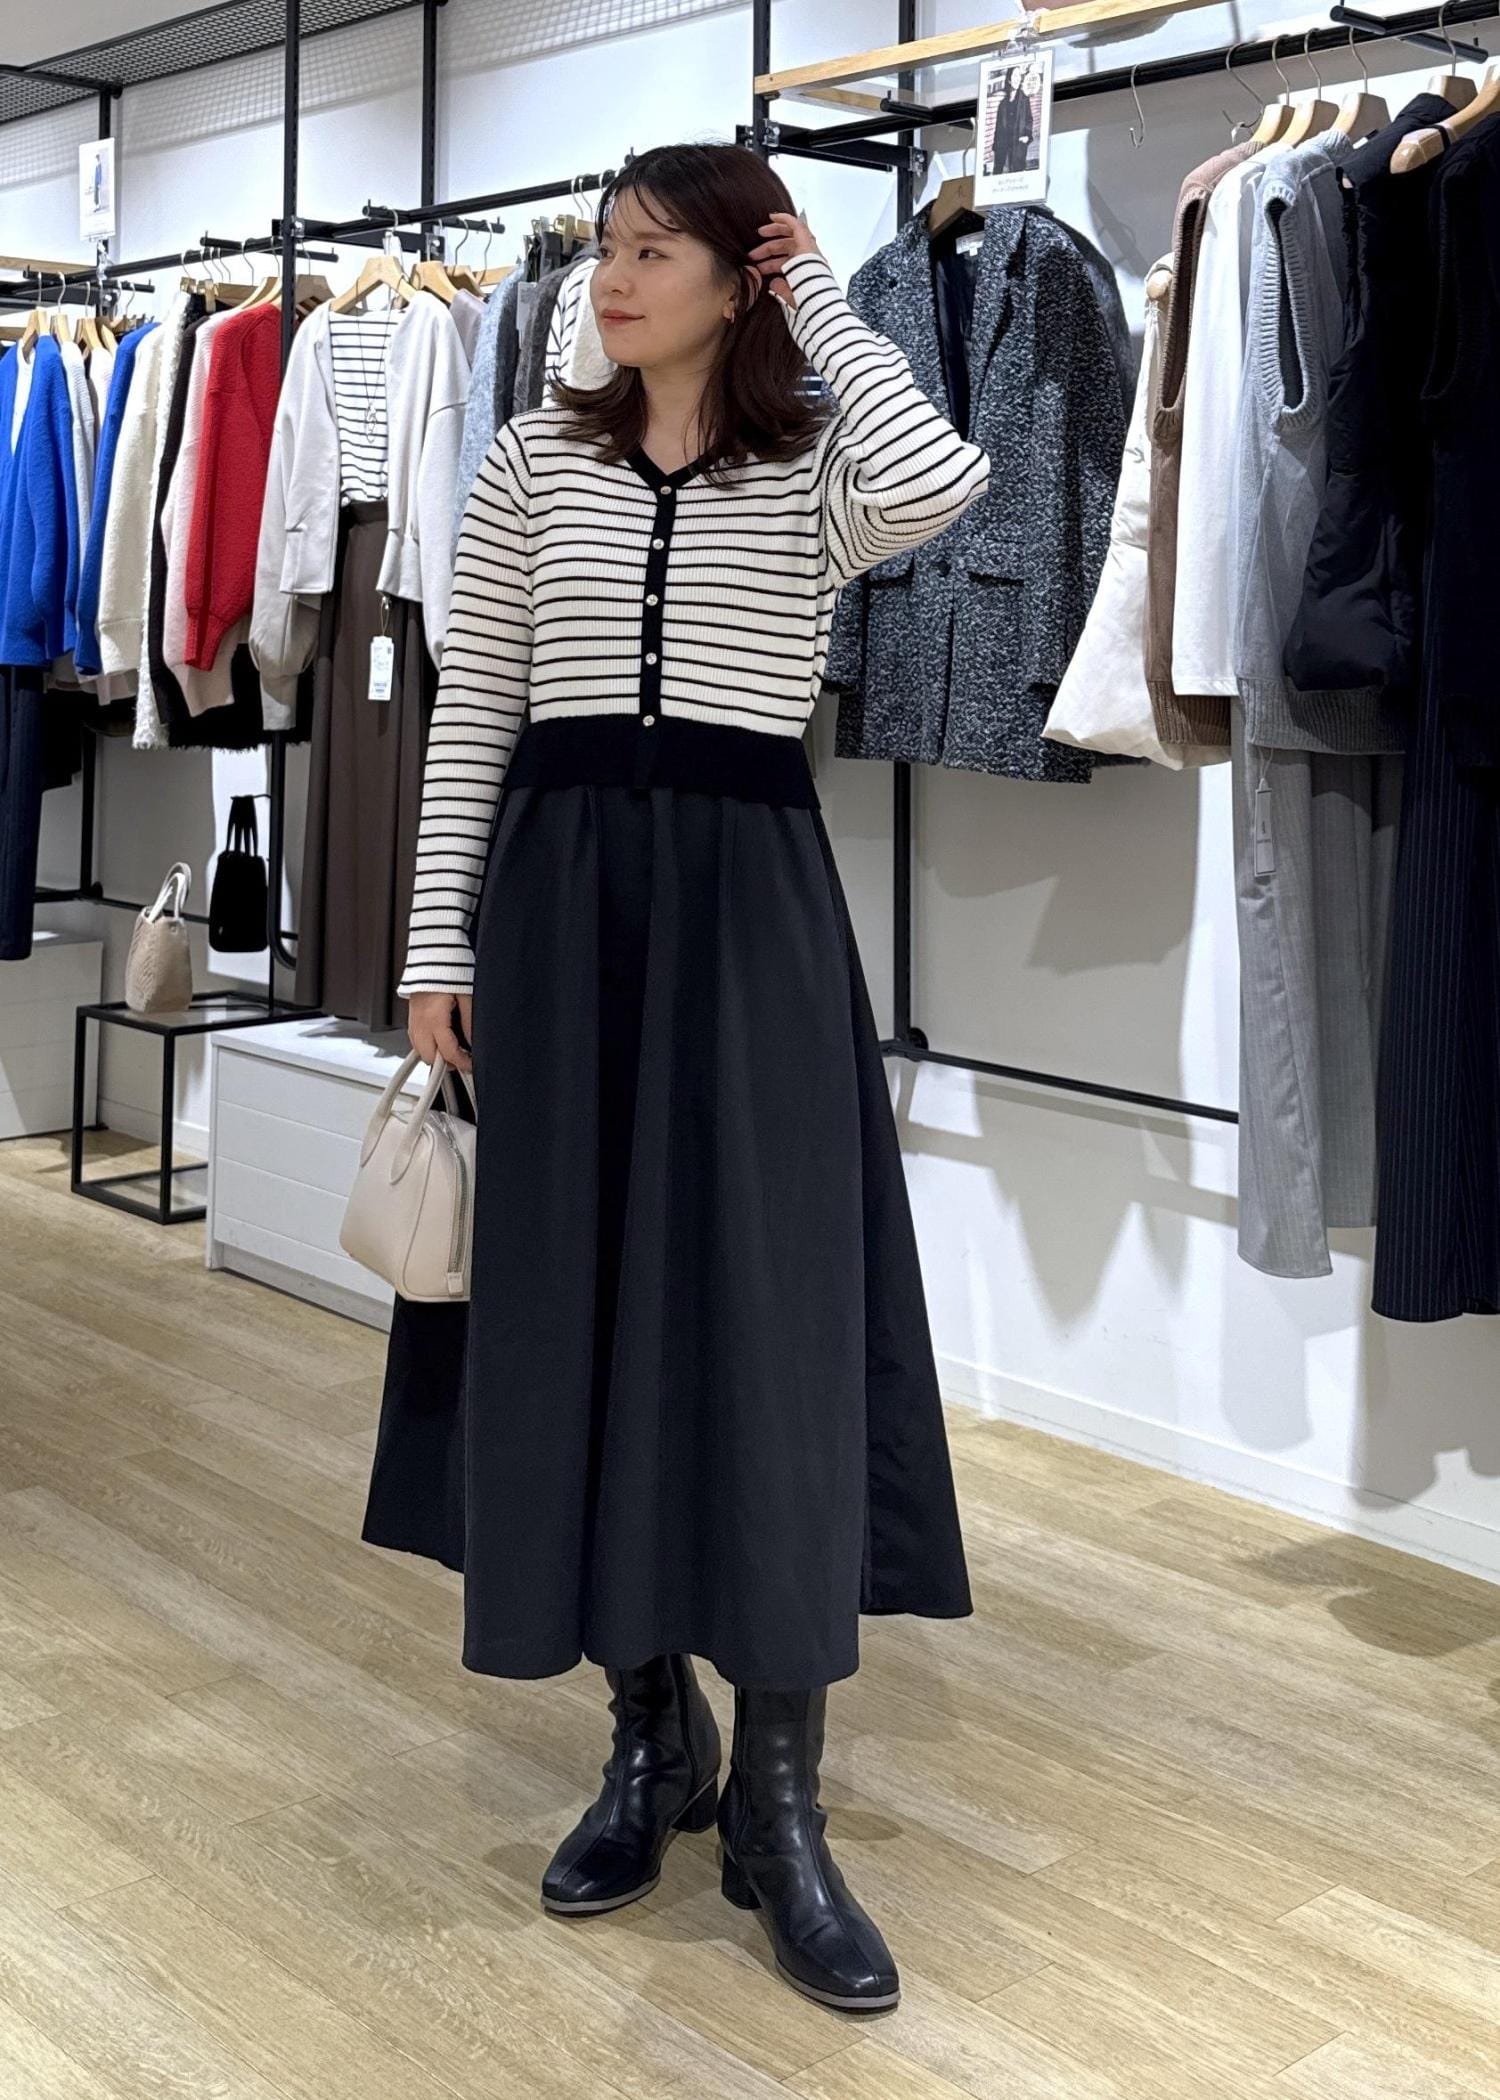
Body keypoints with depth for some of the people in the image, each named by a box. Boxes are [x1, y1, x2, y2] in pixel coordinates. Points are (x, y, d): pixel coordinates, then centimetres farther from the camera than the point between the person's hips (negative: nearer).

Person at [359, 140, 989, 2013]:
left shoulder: (809, 475, 4)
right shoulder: (531, 462, 10)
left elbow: (936, 479, -21)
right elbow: (471, 716, 8)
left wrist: (821, 307, -4)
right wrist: (439, 943, 1)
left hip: (748, 902, -2)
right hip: (560, 896, 2)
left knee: (765, 1316, -5)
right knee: (576, 1306, 4)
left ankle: (778, 1802, 6)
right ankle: (652, 1733, 22)